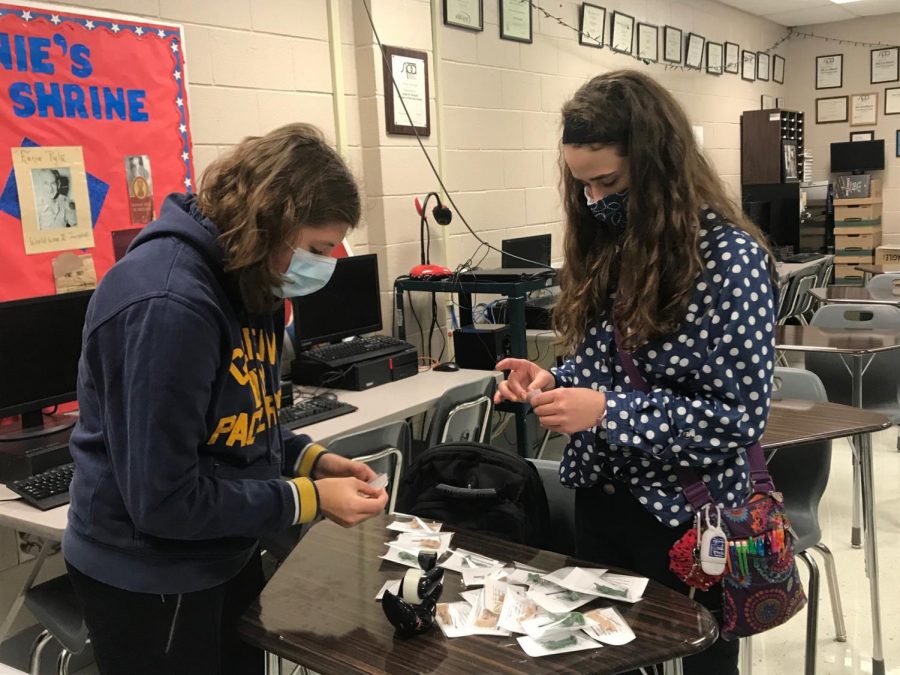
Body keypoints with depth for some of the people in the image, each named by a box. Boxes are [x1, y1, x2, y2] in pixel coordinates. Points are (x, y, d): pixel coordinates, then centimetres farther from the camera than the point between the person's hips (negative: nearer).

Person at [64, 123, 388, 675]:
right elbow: (165, 499, -27)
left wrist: (310, 460, -4)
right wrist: (310, 499, -23)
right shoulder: (167, 304, -29)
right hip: (149, 578, -9)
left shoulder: (248, 278, 1)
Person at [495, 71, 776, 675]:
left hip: (686, 518, -6)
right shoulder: (610, 250, 2)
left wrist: (606, 410, -25)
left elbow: (739, 417, -20)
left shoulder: (730, 256, -18)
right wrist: (553, 382, -7)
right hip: (600, 500, 6)